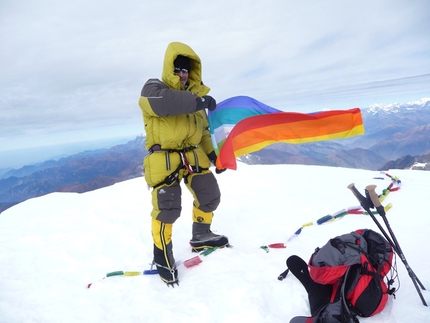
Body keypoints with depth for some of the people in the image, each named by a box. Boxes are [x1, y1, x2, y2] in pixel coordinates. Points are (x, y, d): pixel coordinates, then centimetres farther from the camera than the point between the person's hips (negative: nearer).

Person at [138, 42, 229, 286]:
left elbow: (203, 128, 22)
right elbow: (162, 103, -29)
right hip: (164, 158, -7)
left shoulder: (194, 93, 17)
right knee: (167, 208, -8)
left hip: (193, 156, 7)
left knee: (210, 196, 12)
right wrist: (197, 102, -28)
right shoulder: (153, 88, -3)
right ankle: (162, 256, 13)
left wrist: (212, 153, 13)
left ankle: (201, 236, 35)